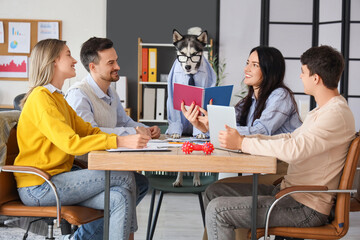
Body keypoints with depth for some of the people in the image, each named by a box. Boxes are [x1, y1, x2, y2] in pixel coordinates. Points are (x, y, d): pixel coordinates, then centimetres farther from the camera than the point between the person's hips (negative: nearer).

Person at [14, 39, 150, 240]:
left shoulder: (57, 97, 18)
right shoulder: (41, 98, -13)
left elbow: (88, 130, 12)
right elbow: (70, 143, -24)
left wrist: (132, 138, -3)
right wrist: (121, 142, -29)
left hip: (55, 181, 9)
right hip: (39, 187, -9)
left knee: (120, 198, -11)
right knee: (125, 177, -13)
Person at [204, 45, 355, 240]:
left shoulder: (337, 115, -20)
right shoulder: (322, 110, 15)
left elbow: (294, 150, -31)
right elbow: (291, 138, 17)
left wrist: (242, 143, -21)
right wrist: (245, 138, 5)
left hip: (306, 209, -10)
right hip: (286, 191, 10)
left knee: (217, 211, -16)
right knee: (214, 191, 8)